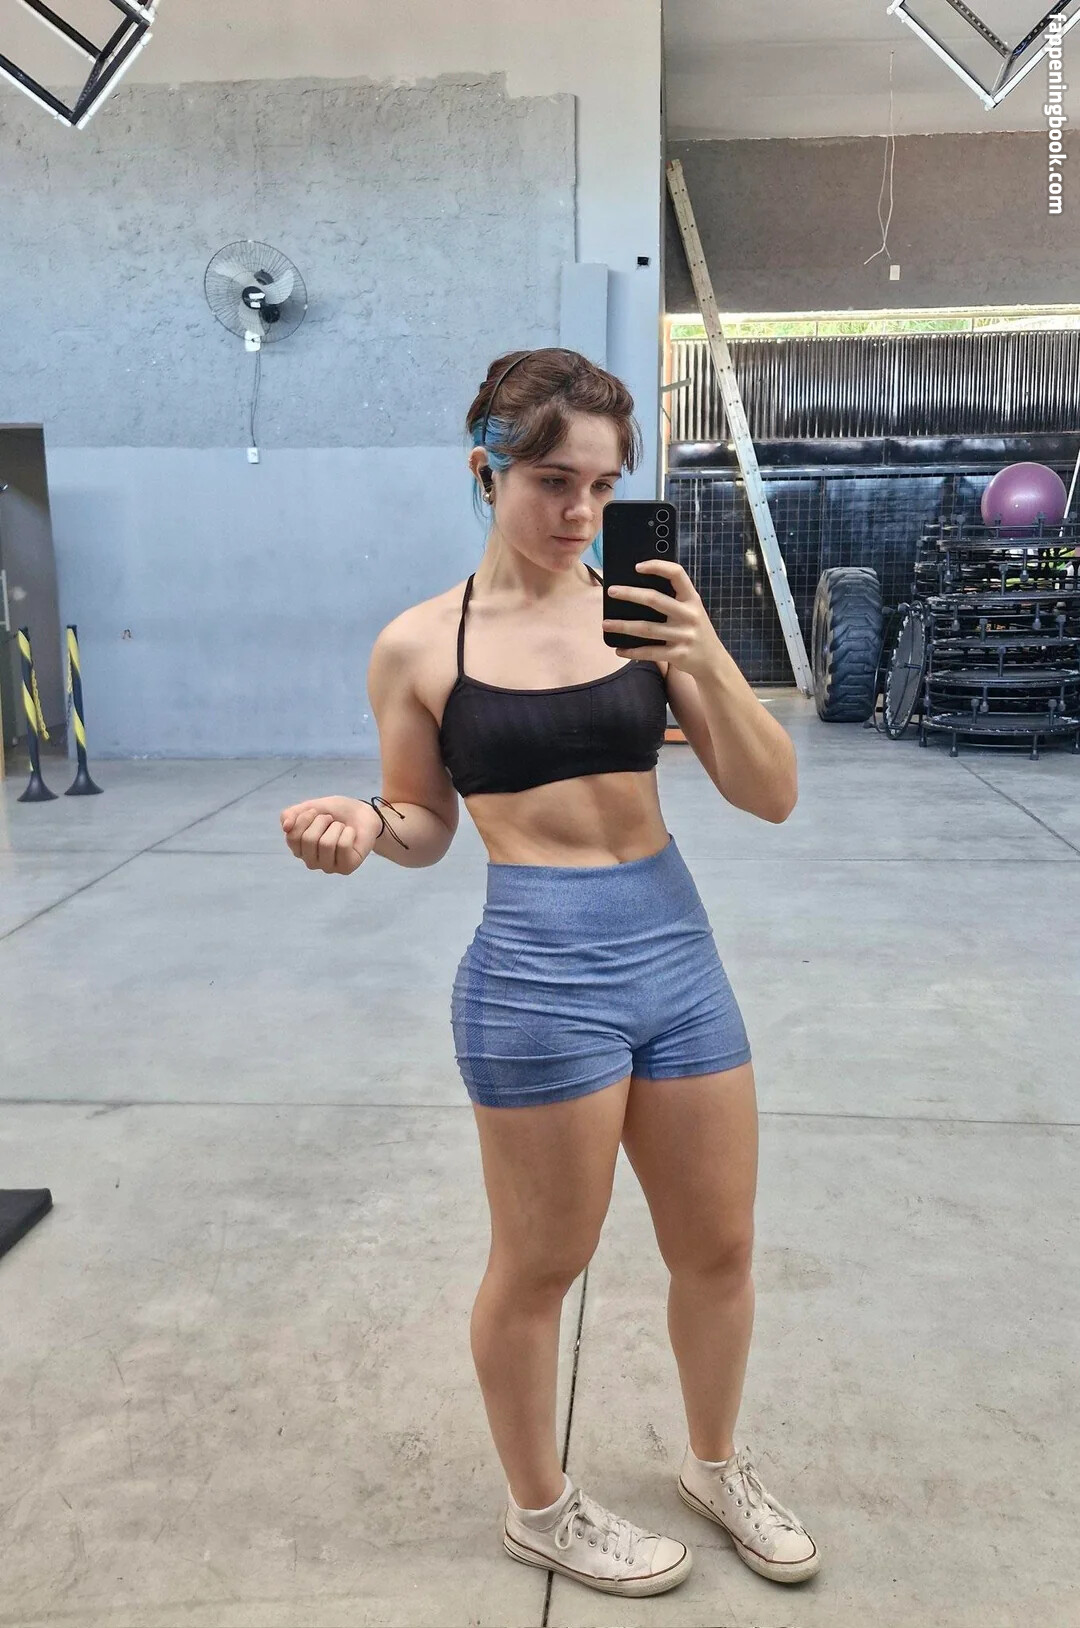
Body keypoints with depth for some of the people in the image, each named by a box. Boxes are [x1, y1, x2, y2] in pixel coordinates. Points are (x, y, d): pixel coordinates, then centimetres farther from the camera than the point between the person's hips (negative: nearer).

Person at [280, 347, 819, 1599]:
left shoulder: (650, 608, 0)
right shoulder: (419, 646, -5)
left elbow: (772, 797, -2)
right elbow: (427, 825, 6)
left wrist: (710, 665, -18)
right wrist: (363, 824, -17)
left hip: (678, 950, 4)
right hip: (536, 970, -3)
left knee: (719, 1250, 18)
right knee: (540, 1267, 12)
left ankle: (715, 1467, 47)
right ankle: (539, 1510, 41)